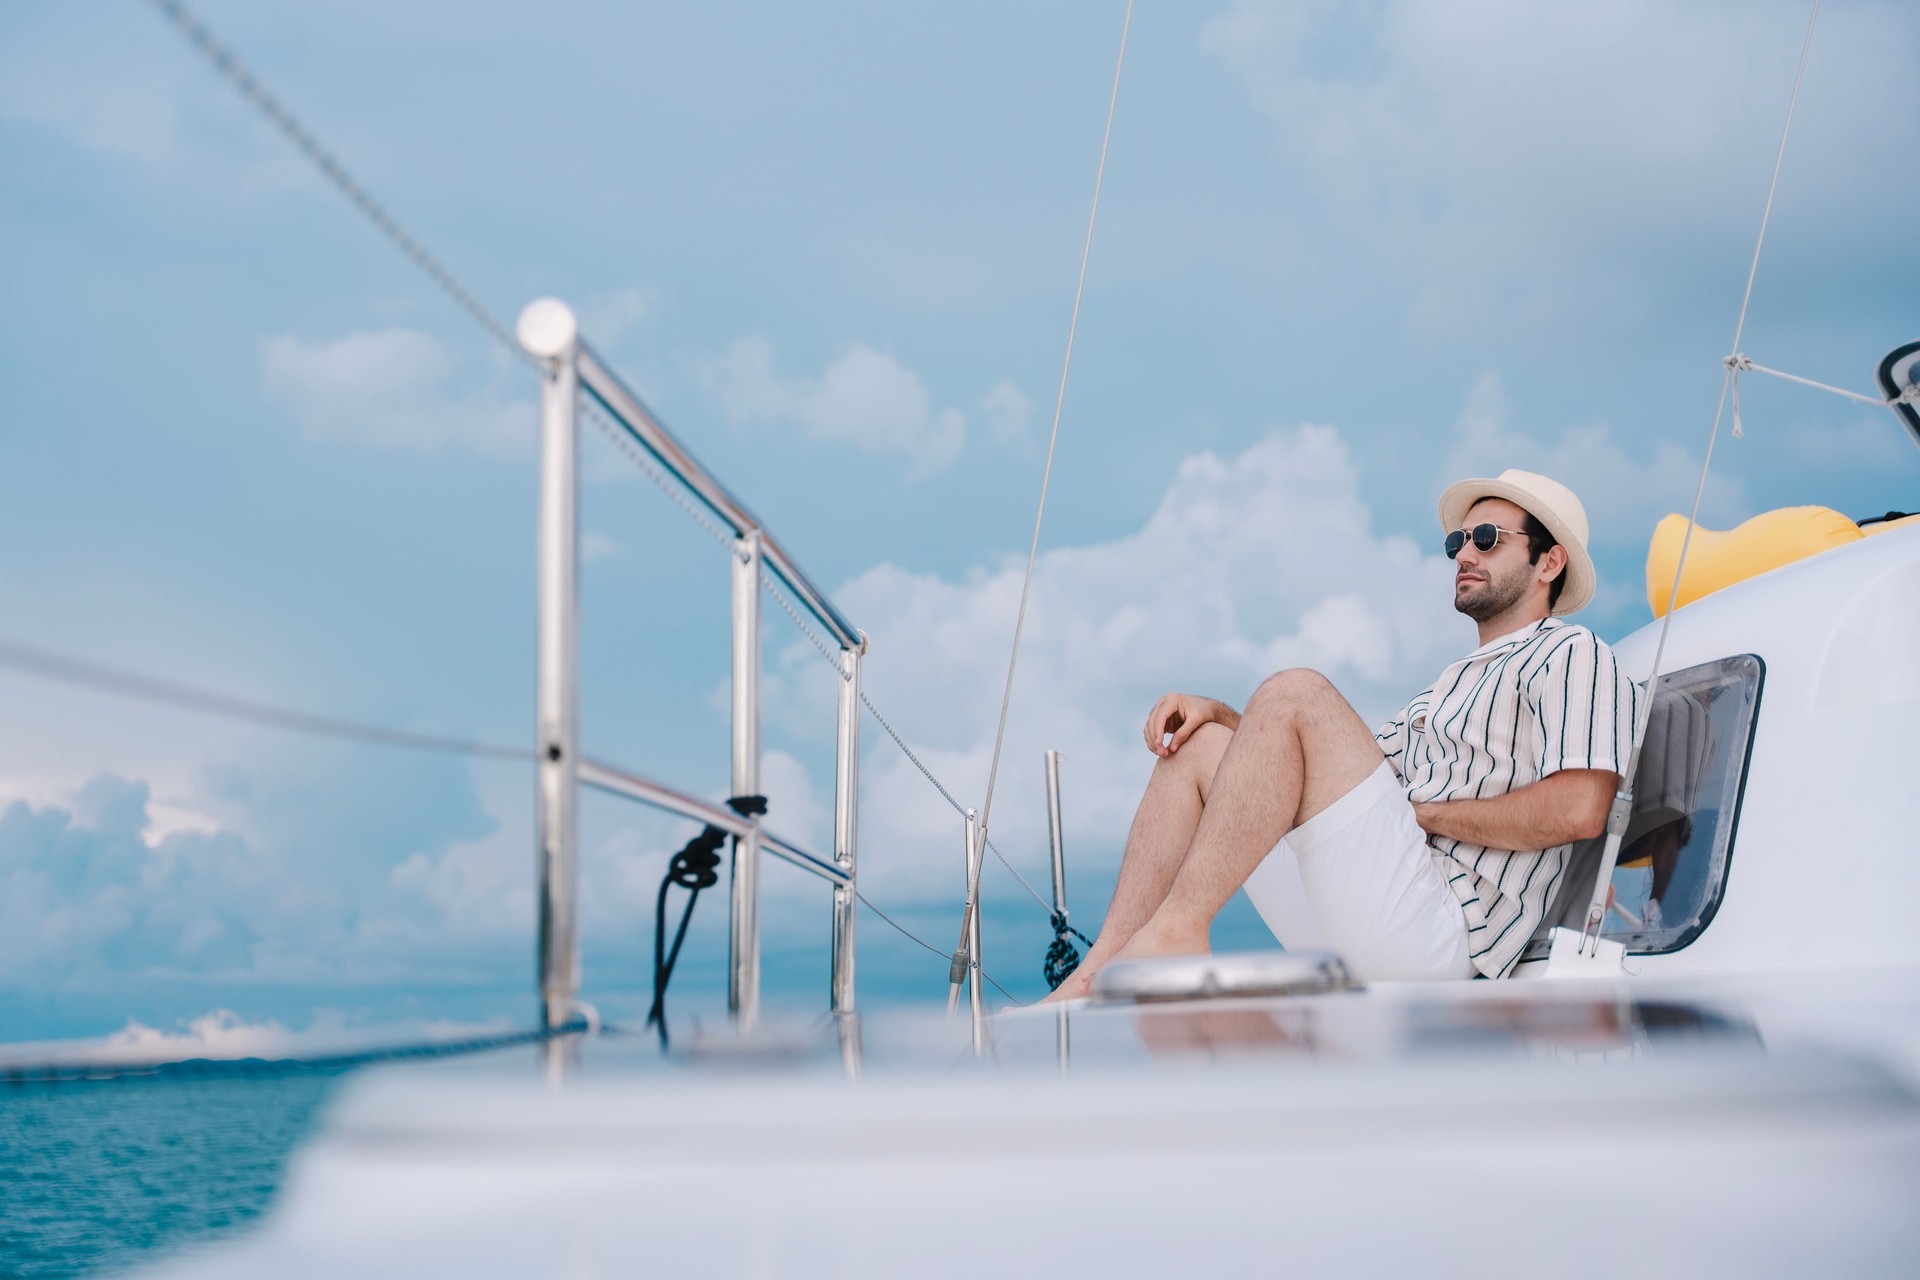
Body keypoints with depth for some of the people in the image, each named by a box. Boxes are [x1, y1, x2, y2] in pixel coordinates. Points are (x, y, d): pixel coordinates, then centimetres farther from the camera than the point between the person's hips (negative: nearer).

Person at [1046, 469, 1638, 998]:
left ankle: (1177, 928, -25)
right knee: (1200, 746, 8)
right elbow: (1335, 766, 30)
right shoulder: (1453, 683, 34)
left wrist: (1423, 812, -6)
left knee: (1295, 693, -20)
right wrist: (1217, 711, 16)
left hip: (1439, 930, -9)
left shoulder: (1572, 654, 5)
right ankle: (1097, 973, -9)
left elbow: (1580, 808, -13)